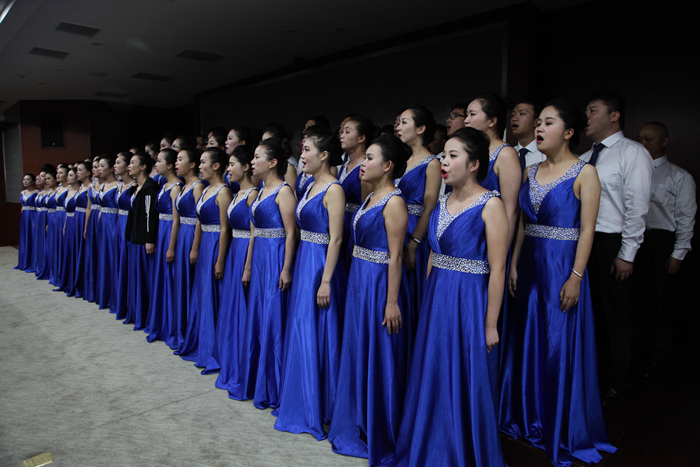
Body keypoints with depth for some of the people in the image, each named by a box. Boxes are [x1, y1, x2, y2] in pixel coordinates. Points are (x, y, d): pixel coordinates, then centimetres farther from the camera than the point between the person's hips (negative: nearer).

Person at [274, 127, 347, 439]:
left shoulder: (333, 190, -14)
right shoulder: (311, 187, 13)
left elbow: (335, 239, -18)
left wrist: (325, 281, -20)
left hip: (322, 266, -9)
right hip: (303, 262, 9)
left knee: (315, 336, 0)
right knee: (300, 332, 15)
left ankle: (316, 412, 17)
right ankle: (301, 401, 32)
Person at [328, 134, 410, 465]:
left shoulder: (393, 202, -15)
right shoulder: (370, 198, 12)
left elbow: (395, 256, -18)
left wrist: (392, 302, -19)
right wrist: (357, 280, 15)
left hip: (380, 283, -9)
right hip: (358, 280, 9)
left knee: (378, 357, 4)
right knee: (357, 353, 18)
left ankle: (380, 437, 24)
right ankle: (356, 425, 37)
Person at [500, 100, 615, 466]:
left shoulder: (584, 172, -7)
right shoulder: (531, 172, 10)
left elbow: (587, 229, -11)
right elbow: (523, 223, 10)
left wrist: (575, 278, -17)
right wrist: (514, 265, 6)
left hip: (562, 267, -5)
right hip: (530, 266, 6)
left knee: (560, 346, 3)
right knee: (528, 340, 14)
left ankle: (563, 433, 23)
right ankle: (528, 418, 33)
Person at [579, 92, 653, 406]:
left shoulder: (633, 153, -7)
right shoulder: (585, 158, 13)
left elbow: (637, 207, -13)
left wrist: (627, 254, -16)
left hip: (613, 244, -6)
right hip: (583, 242, 6)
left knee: (617, 315, 6)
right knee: (589, 310, 15)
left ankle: (618, 383, 24)